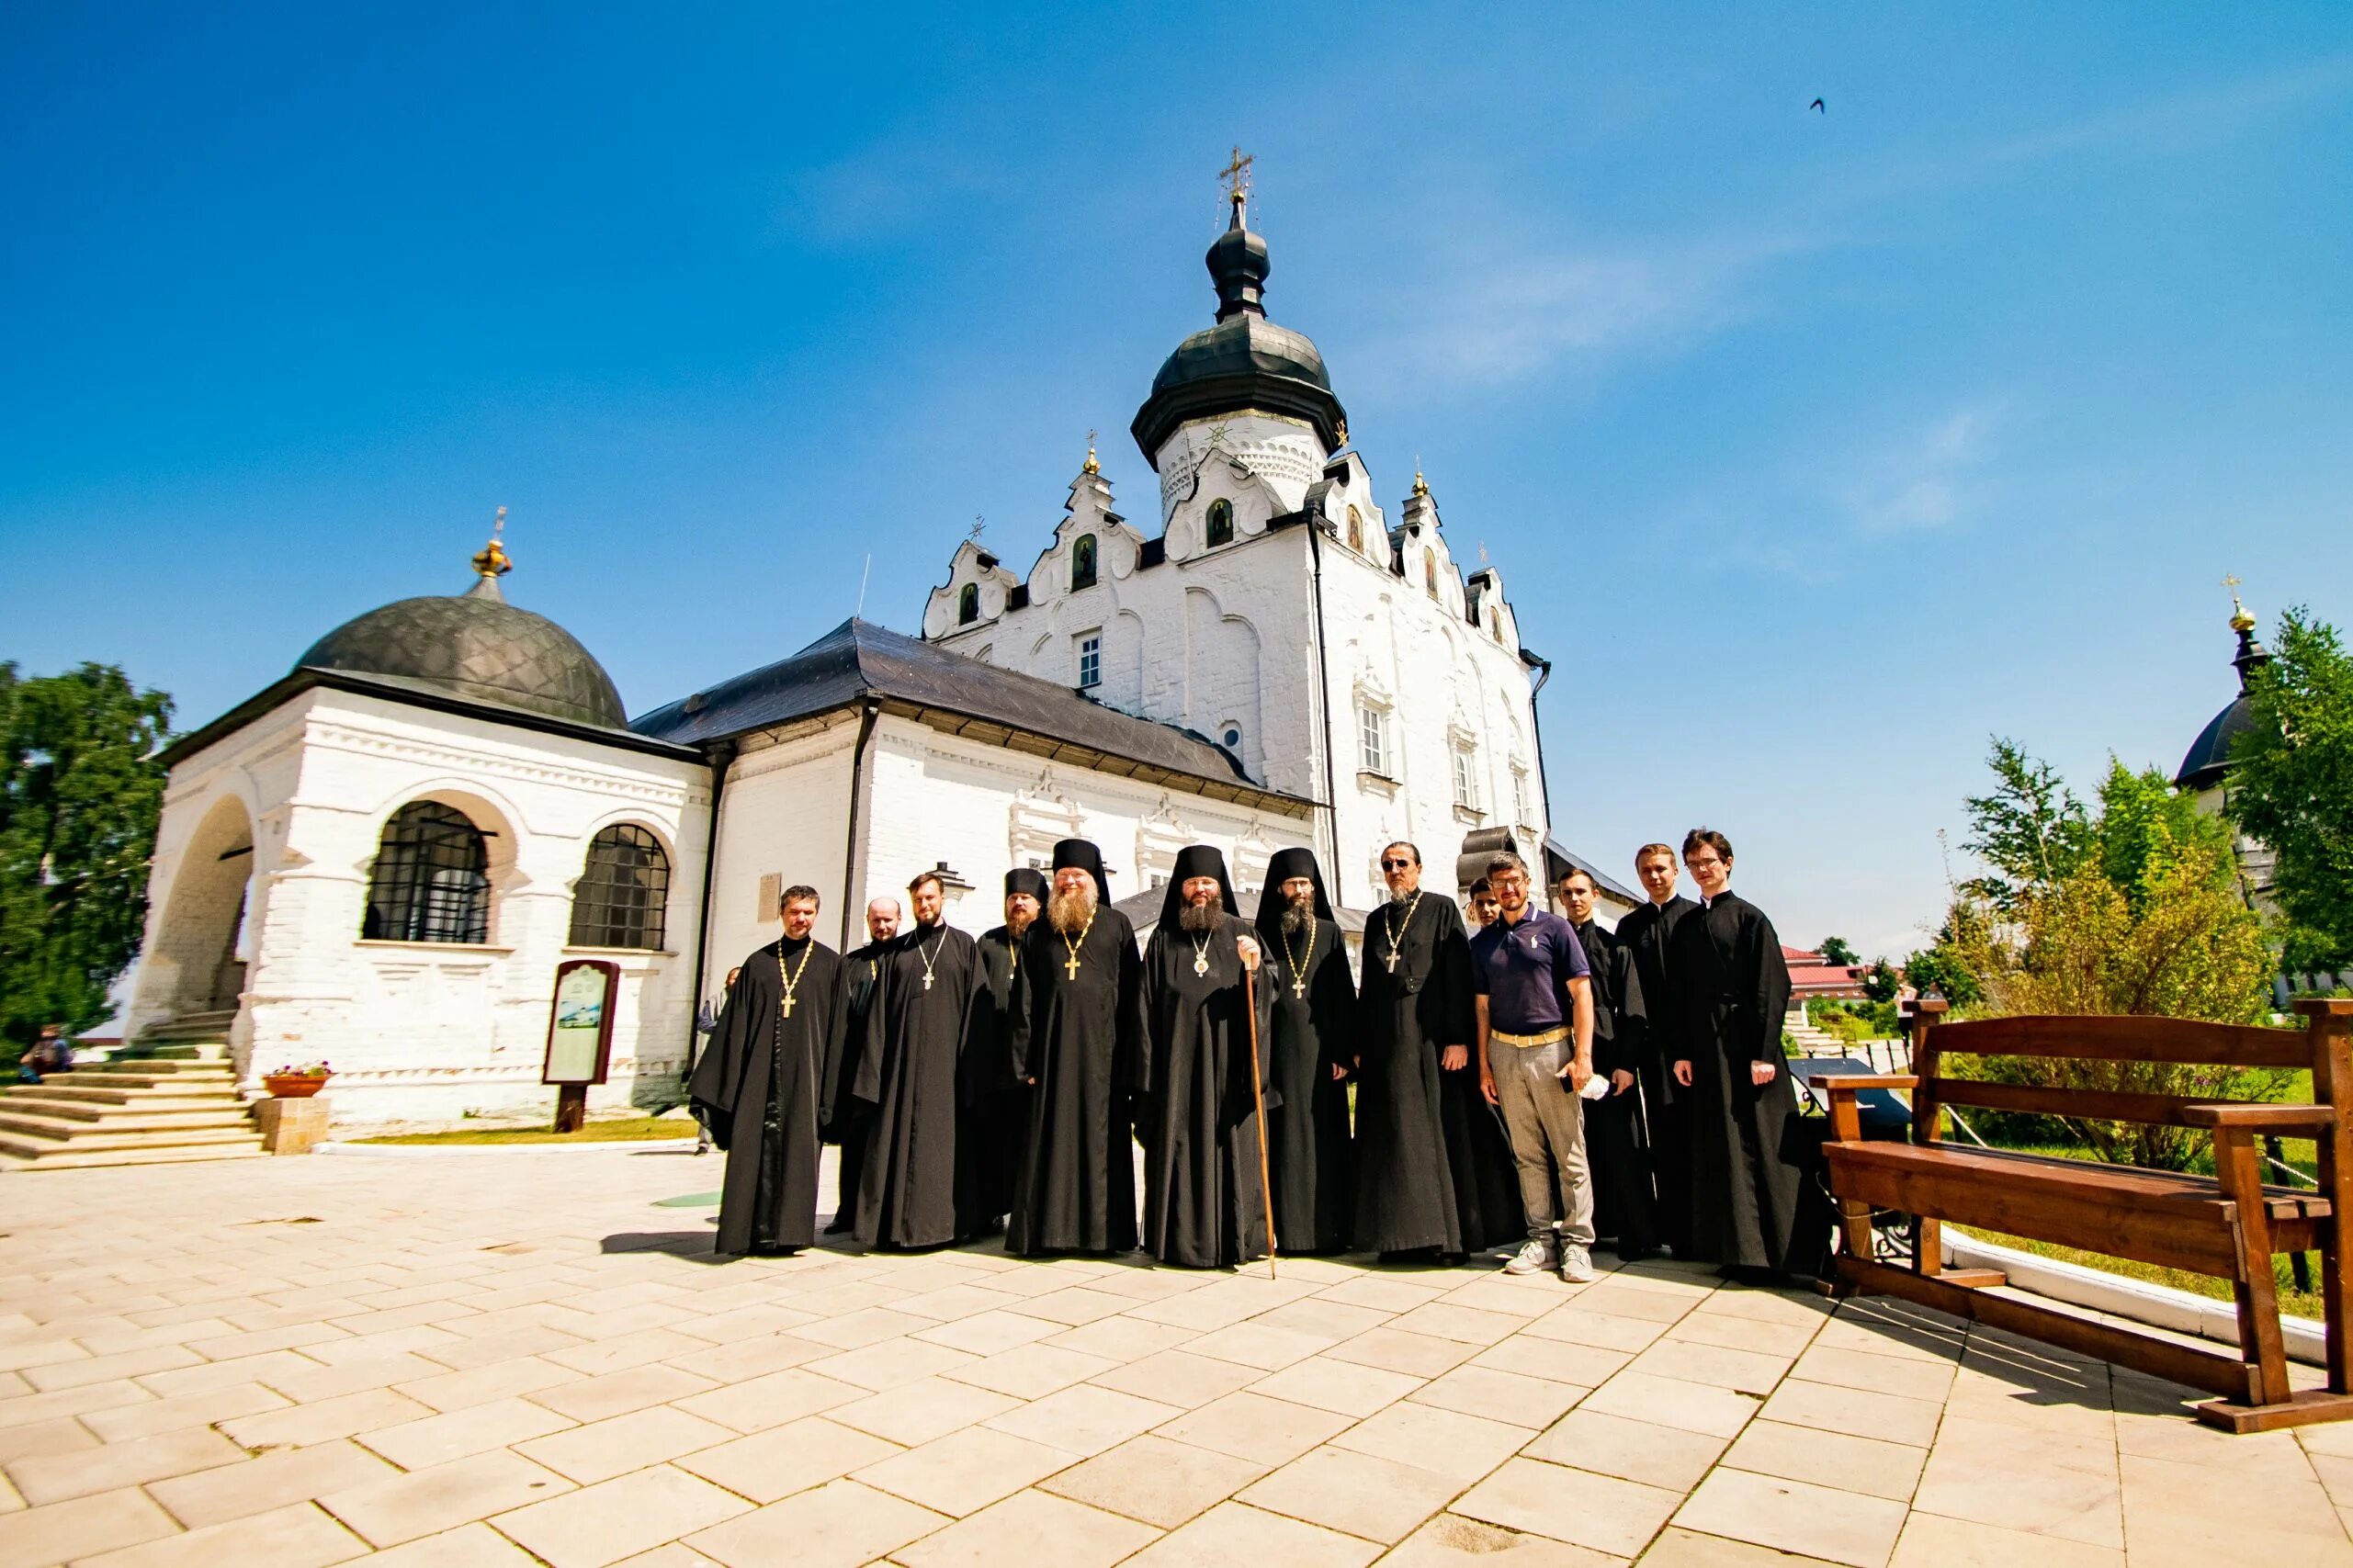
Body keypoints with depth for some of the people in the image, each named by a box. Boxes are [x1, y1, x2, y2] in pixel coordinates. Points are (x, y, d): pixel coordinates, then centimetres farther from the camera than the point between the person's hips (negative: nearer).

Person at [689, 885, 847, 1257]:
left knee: (797, 1148, -1)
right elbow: (736, 1023, 9)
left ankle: (786, 1230, 8)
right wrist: (714, 1082, 4)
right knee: (754, 1147, 0)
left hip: (805, 1071, -1)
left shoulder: (830, 964, 6)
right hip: (760, 1069, 1)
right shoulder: (758, 962, 11)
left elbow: (838, 1024, 3)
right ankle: (751, 1230, 9)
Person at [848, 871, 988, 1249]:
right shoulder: (894, 950, 13)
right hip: (900, 1057, 2)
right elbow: (878, 1009, 8)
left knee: (940, 1139, 0)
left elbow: (977, 1004, 3)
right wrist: (872, 1067, 0)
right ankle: (889, 1222, 7)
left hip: (944, 1058, -2)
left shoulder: (964, 945, 8)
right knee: (894, 1138, 0)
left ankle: (935, 1221, 8)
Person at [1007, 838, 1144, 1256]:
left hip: (1101, 1049, -1)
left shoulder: (1117, 925, 7)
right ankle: (1046, 1227, 13)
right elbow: (1025, 1001, 8)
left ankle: (1103, 1229, 12)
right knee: (1050, 1136, 4)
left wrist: (1131, 1056, -4)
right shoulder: (1038, 932, 12)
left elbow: (1132, 995, 3)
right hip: (1052, 1048, 2)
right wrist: (1024, 1058, 0)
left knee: (1100, 1135, 2)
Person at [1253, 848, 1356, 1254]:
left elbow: (1344, 995, 3)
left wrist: (1344, 1051, -4)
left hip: (1320, 1049, 1)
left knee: (1324, 1137, 4)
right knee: (1284, 1136, 2)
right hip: (1279, 1050, 0)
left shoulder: (1329, 932, 8)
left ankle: (1328, 1228, 13)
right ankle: (1288, 1228, 11)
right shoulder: (1265, 934, 6)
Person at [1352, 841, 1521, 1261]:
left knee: (1443, 1132, -1)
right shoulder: (1376, 920, 15)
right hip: (1386, 1044, 5)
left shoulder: (1442, 909, 1)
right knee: (1396, 1137, 6)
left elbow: (1459, 976, -7)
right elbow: (1367, 986, 14)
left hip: (1432, 1038, -4)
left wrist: (1458, 1037, -15)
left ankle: (1452, 1232, 8)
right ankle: (1405, 1231, 14)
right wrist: (1361, 1044, 9)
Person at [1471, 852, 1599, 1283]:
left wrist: (1583, 1054, -11)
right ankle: (1541, 1238, 17)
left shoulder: (1554, 928, 0)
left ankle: (1577, 1242, 10)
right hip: (1505, 1053, 3)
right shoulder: (1482, 942, 11)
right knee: (1527, 1153, 8)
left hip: (1552, 1049, -3)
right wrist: (1483, 1066, 8)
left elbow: (1581, 993, -3)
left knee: (1570, 1152, 1)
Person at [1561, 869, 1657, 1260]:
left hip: (1609, 1057, -2)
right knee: (1581, 1147, 7)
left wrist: (1626, 1063, -10)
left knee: (1622, 1148, -1)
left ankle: (1639, 1234, 8)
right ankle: (1600, 1225, 18)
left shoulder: (1614, 946, 4)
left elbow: (1632, 1010, -1)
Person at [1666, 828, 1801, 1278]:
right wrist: (1682, 1052, 3)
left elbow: (1773, 987, -7)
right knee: (1720, 1148, 7)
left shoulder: (1749, 917, -1)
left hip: (1748, 1044, -5)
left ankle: (1774, 1248, 6)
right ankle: (1735, 1245, 14)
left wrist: (1765, 1052, -14)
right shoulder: (1686, 926, 13)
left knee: (1761, 1144, -2)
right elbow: (1677, 993, 11)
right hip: (1706, 1047, 5)